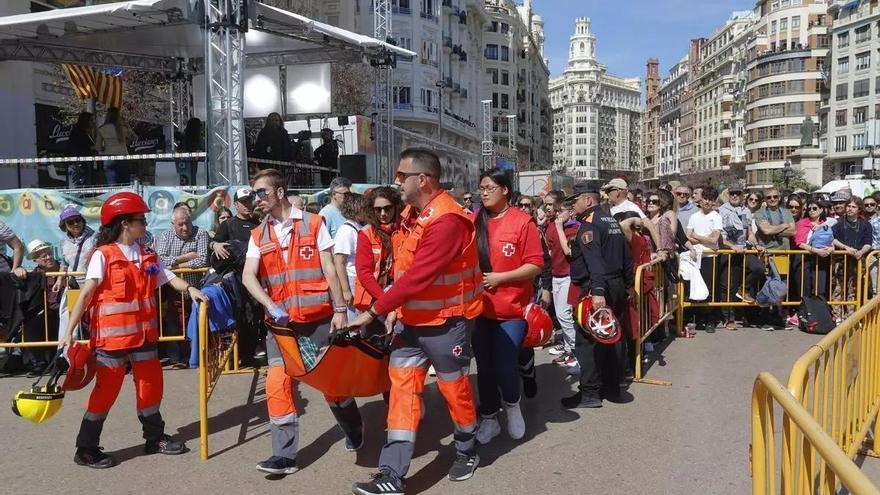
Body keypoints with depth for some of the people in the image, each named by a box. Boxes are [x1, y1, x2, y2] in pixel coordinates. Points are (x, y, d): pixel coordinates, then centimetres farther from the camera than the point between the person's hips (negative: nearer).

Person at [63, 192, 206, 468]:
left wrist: (189, 290, -17)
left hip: (143, 333, 6)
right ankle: (86, 449, 15)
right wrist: (69, 330, -18)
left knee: (151, 384, 13)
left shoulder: (148, 255, 8)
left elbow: (169, 278, 3)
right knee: (106, 389, 1)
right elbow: (87, 293, -15)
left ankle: (155, 438, 29)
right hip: (112, 335, -6)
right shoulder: (103, 255, -11)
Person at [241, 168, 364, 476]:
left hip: (318, 316, -2)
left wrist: (340, 309, -6)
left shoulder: (313, 223, -1)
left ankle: (354, 430, 33)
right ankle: (285, 455, 3)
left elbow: (329, 269, -2)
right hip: (281, 321, 2)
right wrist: (271, 306, -23)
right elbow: (248, 276, -6)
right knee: (277, 382, -6)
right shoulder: (258, 235, 7)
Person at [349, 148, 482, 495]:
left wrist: (373, 312, -24)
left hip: (446, 322, -8)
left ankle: (467, 451, 35)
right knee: (402, 385, 4)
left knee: (453, 386, 10)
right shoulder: (413, 214, 7)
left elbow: (417, 277, -29)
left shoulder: (446, 221, -25)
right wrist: (396, 309, 5)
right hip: (413, 320, 8)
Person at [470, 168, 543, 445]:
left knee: (505, 367, -2)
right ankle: (489, 419, 27)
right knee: (484, 366, 11)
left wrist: (499, 277, -16)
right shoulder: (474, 222, 4)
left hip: (511, 309, -4)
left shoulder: (522, 221, -8)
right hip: (479, 307, 4)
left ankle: (512, 405, 29)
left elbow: (536, 265, -10)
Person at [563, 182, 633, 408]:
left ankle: (589, 394, 0)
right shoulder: (612, 221, 15)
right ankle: (613, 388, 23)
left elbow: (594, 261, -26)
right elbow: (627, 257, 19)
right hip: (617, 287, 9)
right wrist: (627, 285, 25)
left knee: (587, 341, -3)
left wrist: (597, 291, -34)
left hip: (594, 290, -9)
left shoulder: (588, 224, -13)